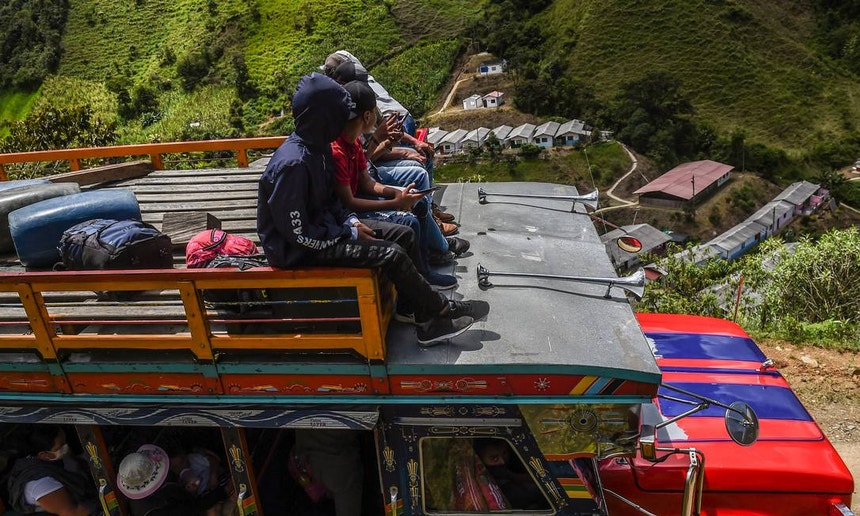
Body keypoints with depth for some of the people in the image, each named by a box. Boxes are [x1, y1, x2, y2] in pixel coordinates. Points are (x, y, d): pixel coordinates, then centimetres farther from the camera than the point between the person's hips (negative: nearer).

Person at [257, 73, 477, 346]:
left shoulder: (317, 145, 1)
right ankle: (441, 309, 5)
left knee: (404, 235, 1)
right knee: (392, 254, -19)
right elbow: (298, 233, -25)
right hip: (299, 248, -10)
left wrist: (350, 220, -3)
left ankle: (425, 320, 7)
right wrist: (349, 234, -16)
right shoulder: (293, 163, -28)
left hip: (322, 223, 10)